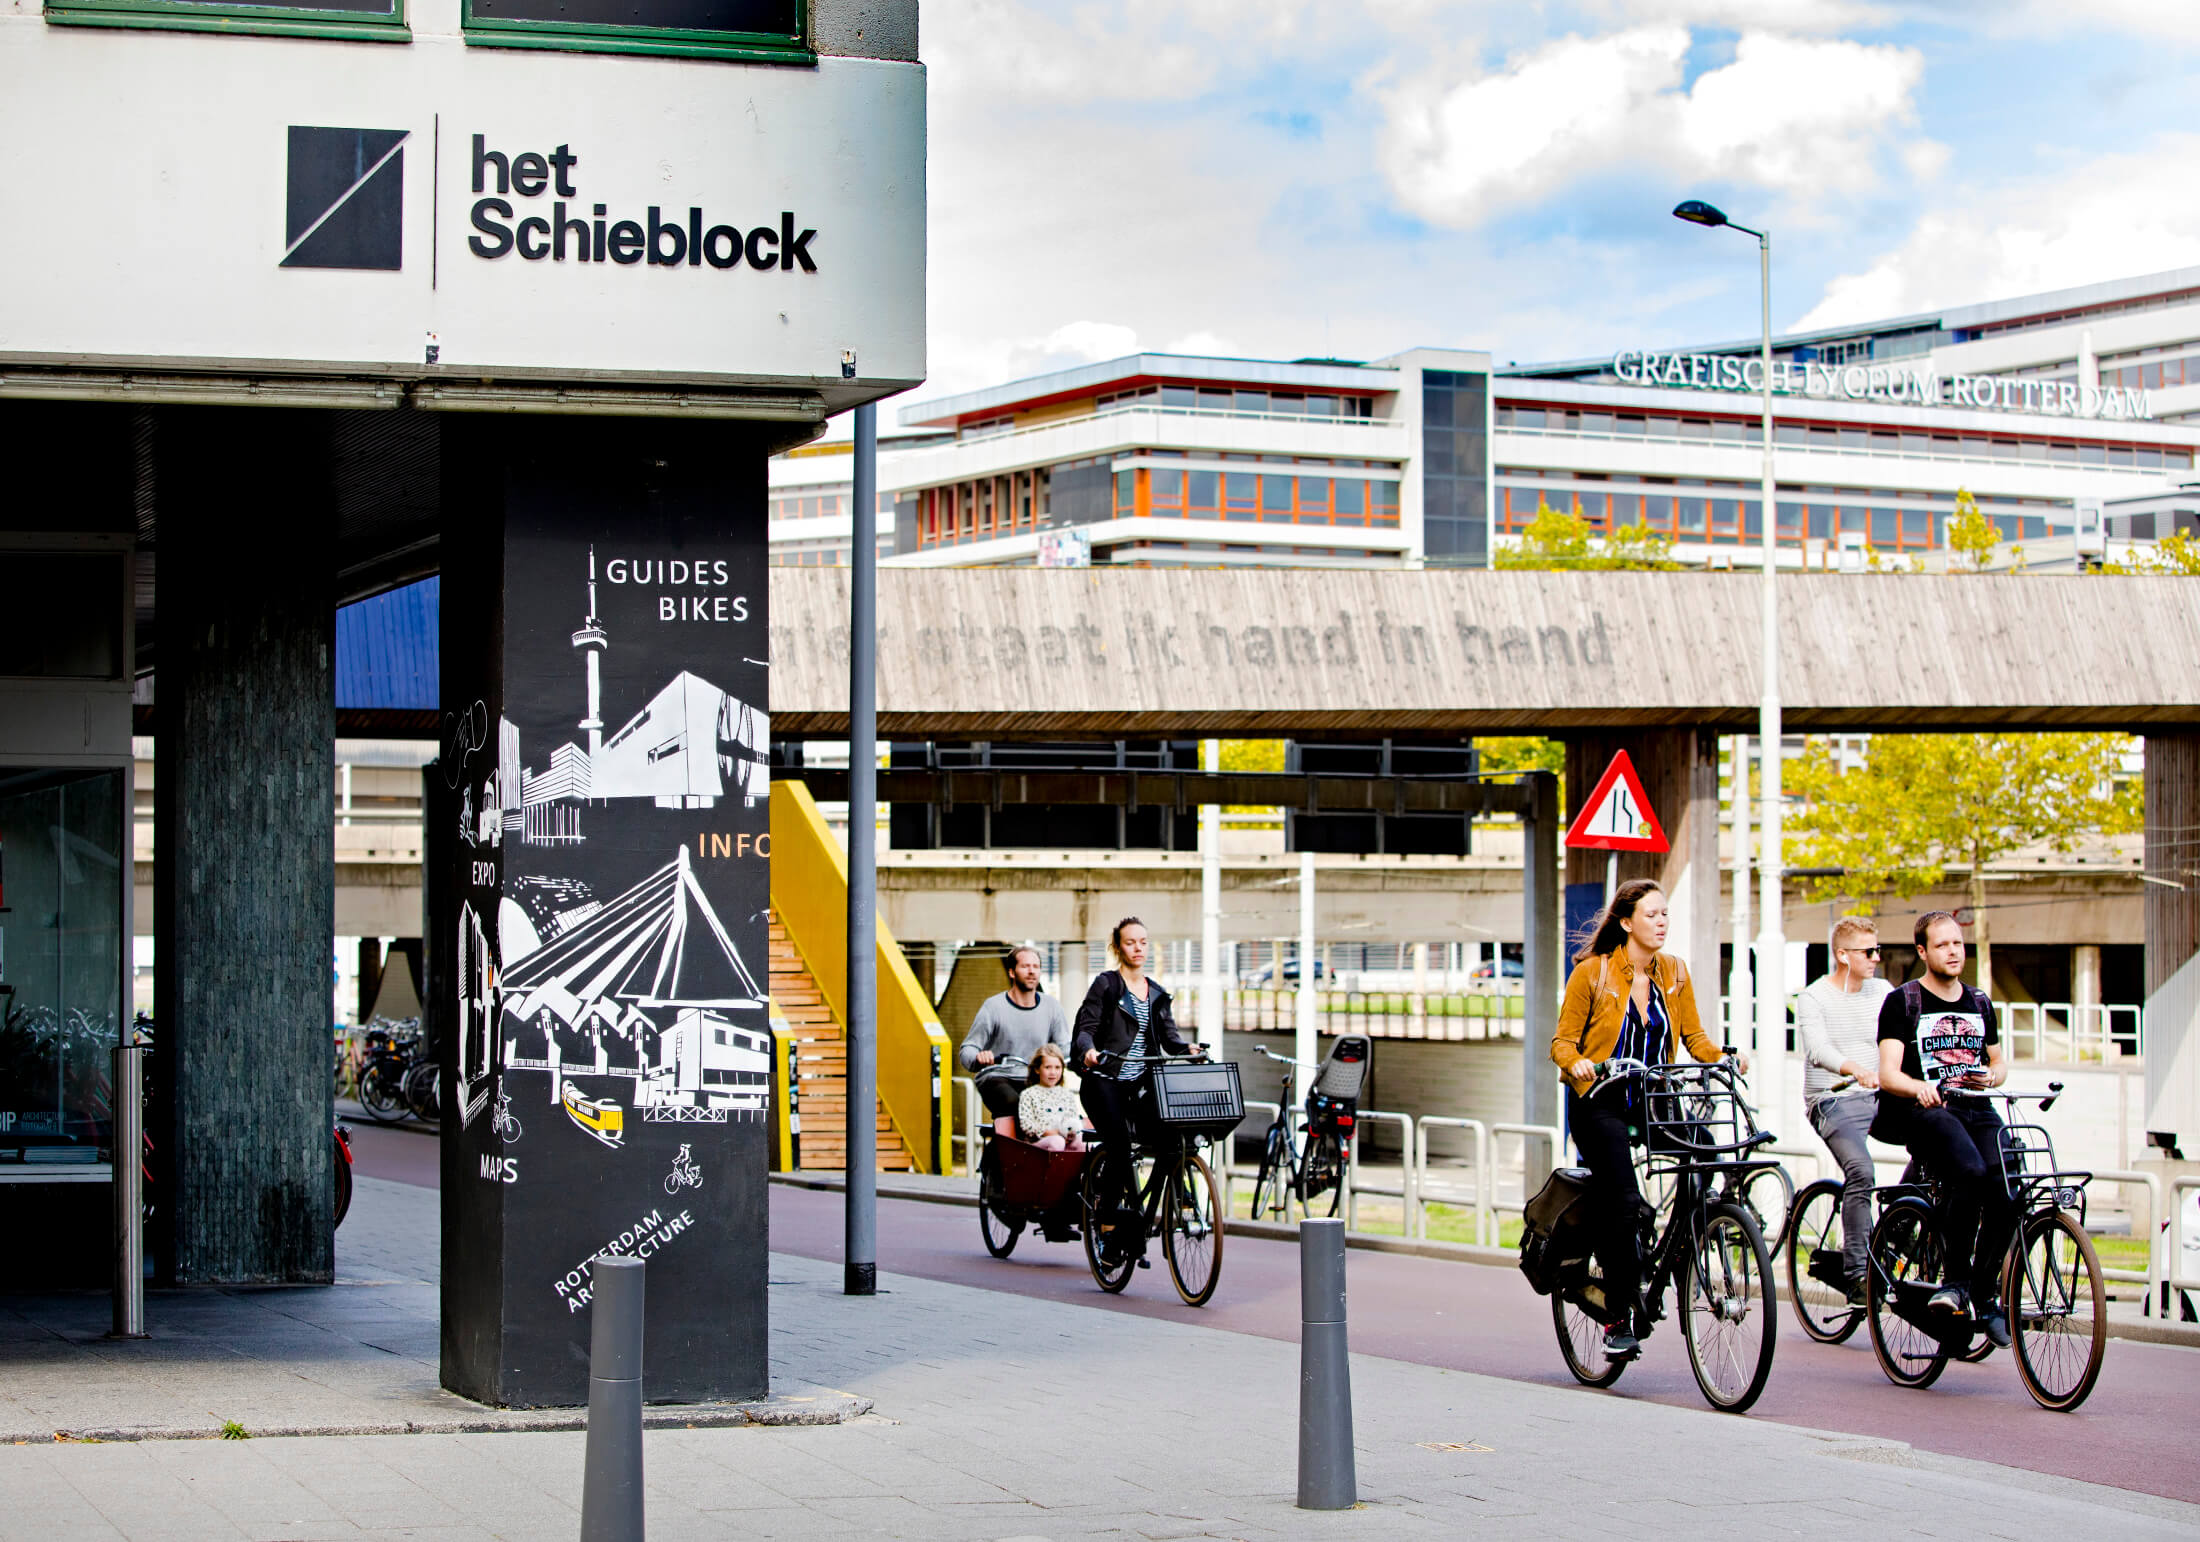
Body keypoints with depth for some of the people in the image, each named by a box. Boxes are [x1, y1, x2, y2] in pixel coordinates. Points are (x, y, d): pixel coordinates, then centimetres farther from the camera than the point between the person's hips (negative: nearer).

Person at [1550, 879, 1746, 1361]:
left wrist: (1724, 1057, -9)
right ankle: (1620, 1318, -12)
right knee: (1623, 1201, -21)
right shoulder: (1592, 972, -3)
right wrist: (1578, 1063, -22)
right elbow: (1563, 1041, -1)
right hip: (1600, 1101, -5)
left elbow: (1693, 1035, 10)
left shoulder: (1673, 972, 9)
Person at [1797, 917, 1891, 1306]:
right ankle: (1857, 1274, -26)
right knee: (1860, 1169, -30)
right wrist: (1854, 1069, -41)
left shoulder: (1883, 992, 13)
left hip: (1879, 1098, 5)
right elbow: (1818, 1048, -21)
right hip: (1833, 1100, -5)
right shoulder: (1813, 998, -3)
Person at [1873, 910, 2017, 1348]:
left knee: (2007, 1195, -20)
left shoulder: (1979, 1003, 20)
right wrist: (1919, 1087, -28)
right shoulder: (1902, 1002, 4)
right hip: (1923, 1111, -5)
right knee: (1970, 1172, -34)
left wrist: (1991, 1076, 3)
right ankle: (1955, 1279, -22)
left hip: (1977, 1110, 5)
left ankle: (1985, 1294, -2)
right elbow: (1888, 1074, -6)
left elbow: (1999, 1063, 28)